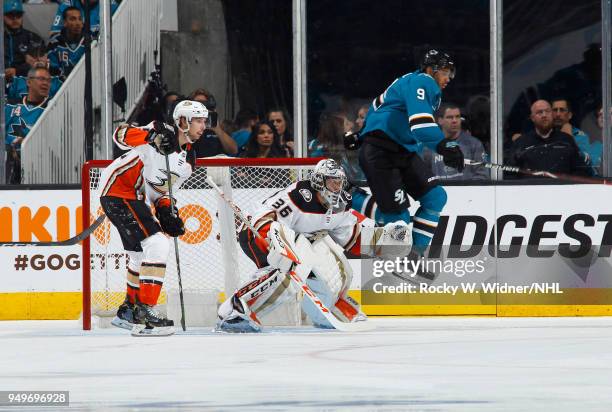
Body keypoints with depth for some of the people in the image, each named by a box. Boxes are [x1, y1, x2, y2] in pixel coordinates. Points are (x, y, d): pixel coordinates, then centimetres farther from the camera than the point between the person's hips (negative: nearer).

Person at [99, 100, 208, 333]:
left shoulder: (188, 160, 11)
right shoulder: (162, 132, -14)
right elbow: (121, 135, -24)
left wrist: (167, 212, -2)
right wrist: (150, 136, -40)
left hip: (137, 199, 10)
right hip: (118, 190, -10)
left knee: (142, 253, 21)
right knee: (157, 245, -18)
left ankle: (128, 311, 37)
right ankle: (146, 308, -18)